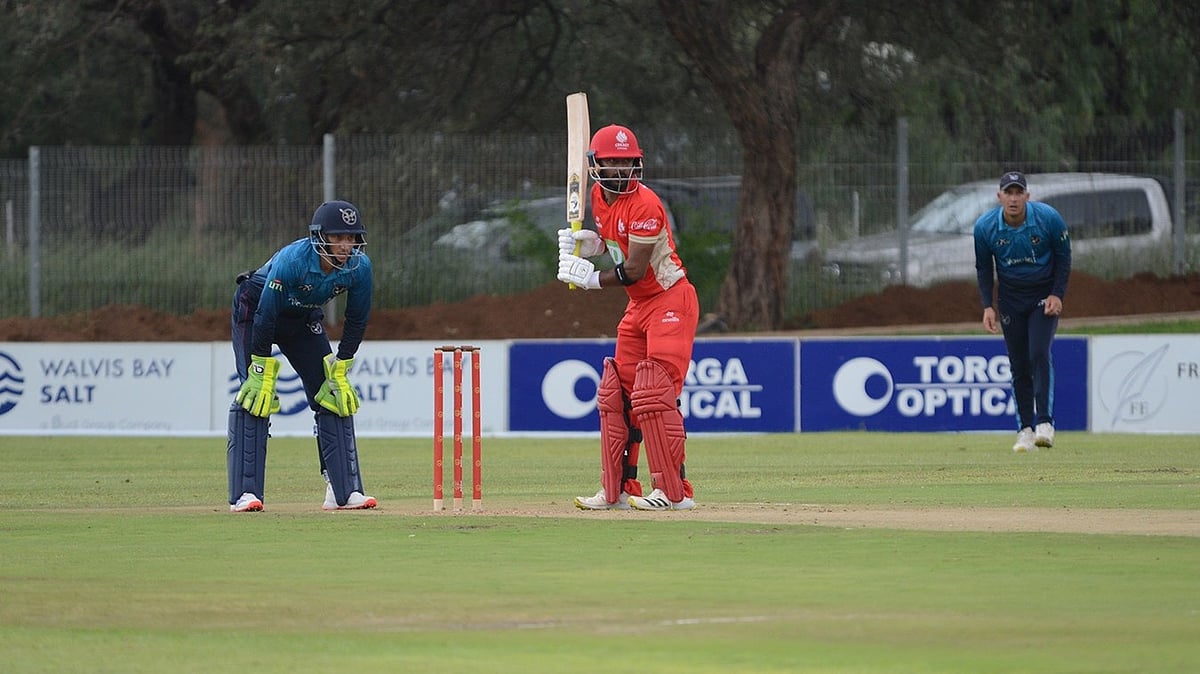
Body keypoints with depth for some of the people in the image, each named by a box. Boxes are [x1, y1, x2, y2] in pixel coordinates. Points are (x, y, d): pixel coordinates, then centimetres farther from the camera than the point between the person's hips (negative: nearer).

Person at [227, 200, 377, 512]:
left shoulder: (359, 267, -22)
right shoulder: (292, 260, -36)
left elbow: (357, 321, -7)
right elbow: (265, 317, -31)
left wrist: (340, 369, -9)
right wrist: (262, 375, -28)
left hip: (305, 320, 6)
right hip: (255, 308, -5)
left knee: (334, 395, -2)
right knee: (256, 395, -17)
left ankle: (344, 491, 3)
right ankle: (244, 494, -19)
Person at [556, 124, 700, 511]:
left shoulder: (643, 204, -20)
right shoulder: (599, 197, 5)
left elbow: (634, 270, -21)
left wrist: (591, 280, -18)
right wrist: (584, 243, 1)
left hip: (670, 301, -9)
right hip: (638, 307, 9)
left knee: (653, 394, -18)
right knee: (615, 395, 10)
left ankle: (674, 492, -17)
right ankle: (617, 491, 16)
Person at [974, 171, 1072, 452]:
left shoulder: (1049, 219, -19)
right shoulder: (985, 227, -13)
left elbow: (1063, 257, -4)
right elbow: (983, 268, 2)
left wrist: (1057, 295, -13)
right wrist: (988, 305, -5)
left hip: (1044, 295, -2)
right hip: (1010, 298, 2)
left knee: (1040, 353, -18)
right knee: (1019, 364, 2)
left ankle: (1045, 422, -19)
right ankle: (1025, 429, 8)